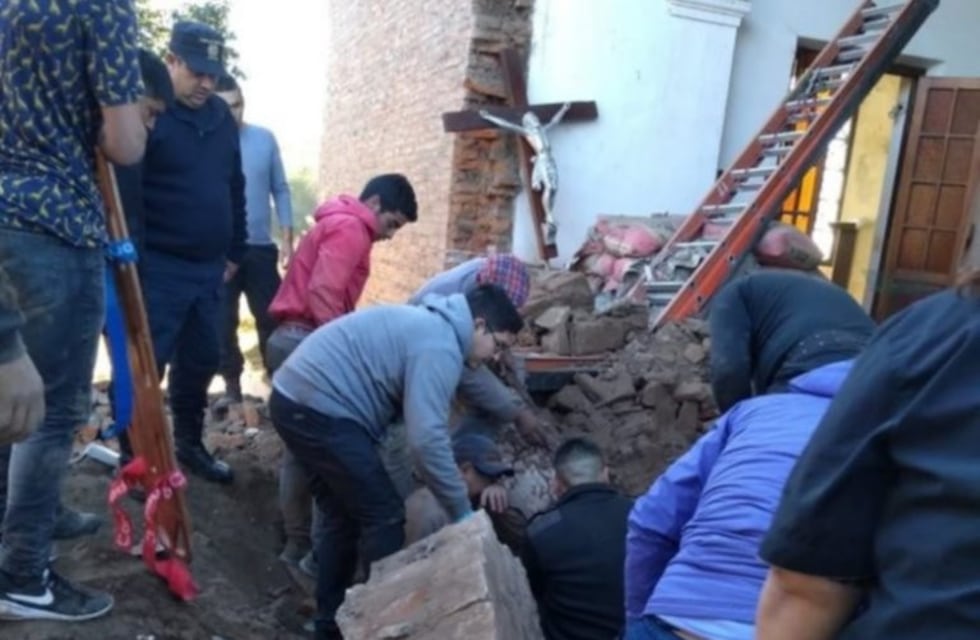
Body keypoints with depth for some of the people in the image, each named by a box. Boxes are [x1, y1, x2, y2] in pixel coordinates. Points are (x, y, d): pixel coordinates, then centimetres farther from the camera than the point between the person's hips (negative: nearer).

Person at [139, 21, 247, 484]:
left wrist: (235, 251, 19)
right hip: (159, 267, -7)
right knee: (147, 363, -1)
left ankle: (189, 444, 30)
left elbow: (235, 189, 19)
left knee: (202, 360, 14)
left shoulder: (222, 117, 12)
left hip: (209, 267, 7)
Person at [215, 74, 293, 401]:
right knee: (224, 322, 6)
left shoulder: (265, 139, 4)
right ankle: (232, 384, 19)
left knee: (271, 318, 6)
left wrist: (286, 239, 1)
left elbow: (280, 190, 7)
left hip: (261, 247, 1)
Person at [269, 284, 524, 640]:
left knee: (342, 516, 20)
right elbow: (427, 439, -22)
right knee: (383, 516, 0)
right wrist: (462, 512, -12)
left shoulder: (428, 326, 17)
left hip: (295, 398, 11)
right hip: (318, 407, -11)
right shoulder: (439, 347, -15)